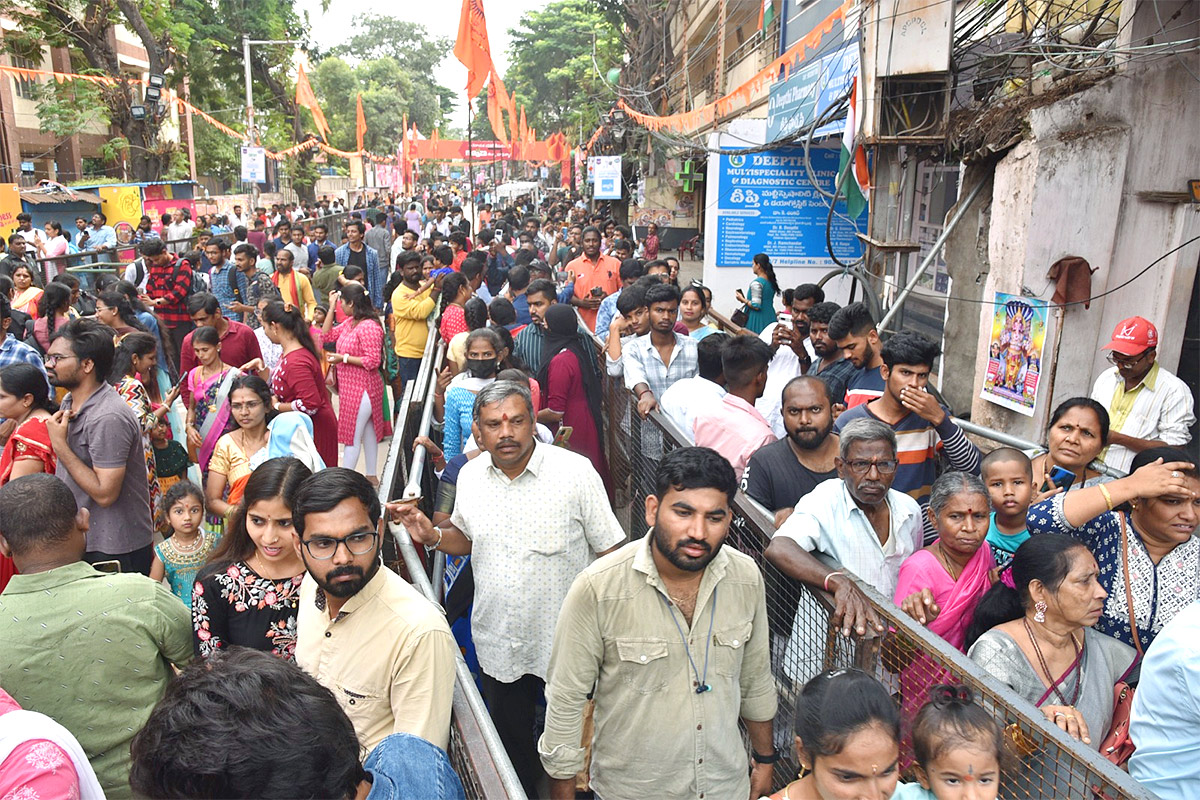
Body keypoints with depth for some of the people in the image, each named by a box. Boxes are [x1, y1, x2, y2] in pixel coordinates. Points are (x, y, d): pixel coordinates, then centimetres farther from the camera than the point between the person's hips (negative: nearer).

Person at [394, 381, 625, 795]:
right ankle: (523, 793, 49)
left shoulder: (576, 472, -17)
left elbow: (611, 553, -13)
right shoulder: (470, 476, -3)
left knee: (573, 743, 16)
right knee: (510, 741, 24)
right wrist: (431, 535, -7)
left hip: (567, 643, -4)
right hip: (497, 645, 4)